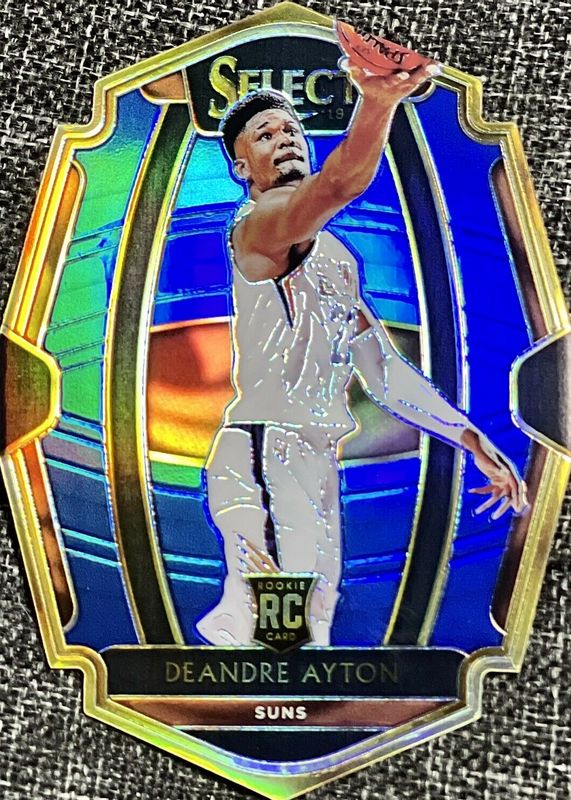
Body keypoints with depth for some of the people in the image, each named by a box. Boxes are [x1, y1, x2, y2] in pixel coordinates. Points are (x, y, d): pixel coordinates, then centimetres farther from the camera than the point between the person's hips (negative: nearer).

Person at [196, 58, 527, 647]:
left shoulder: (336, 258, 19)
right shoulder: (257, 226, -6)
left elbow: (385, 373, 19)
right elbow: (338, 185, -31)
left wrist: (473, 440, 15)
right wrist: (376, 104, -48)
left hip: (316, 465, 9)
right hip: (262, 458, -8)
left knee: (309, 629, 17)